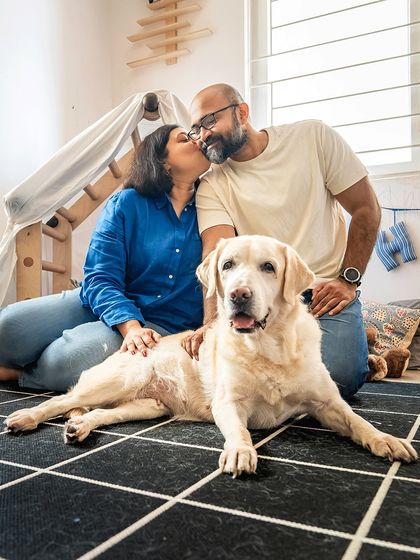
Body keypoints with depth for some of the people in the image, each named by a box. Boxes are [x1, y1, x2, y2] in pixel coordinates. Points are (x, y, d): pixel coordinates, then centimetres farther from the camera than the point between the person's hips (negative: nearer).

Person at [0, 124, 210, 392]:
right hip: (106, 306, 1)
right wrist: (130, 327, -26)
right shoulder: (126, 203, 0)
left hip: (165, 325, -1)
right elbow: (101, 278, -8)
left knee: (66, 360, -29)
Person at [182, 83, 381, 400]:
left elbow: (366, 209, 2)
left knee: (340, 375, -24)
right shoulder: (211, 187, 1)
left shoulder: (313, 137, 0)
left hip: (325, 290, -1)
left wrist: (349, 279, -7)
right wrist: (212, 322, -32)